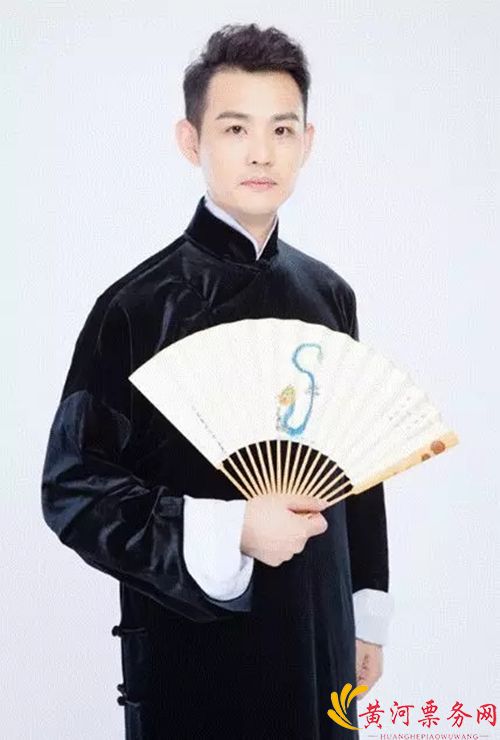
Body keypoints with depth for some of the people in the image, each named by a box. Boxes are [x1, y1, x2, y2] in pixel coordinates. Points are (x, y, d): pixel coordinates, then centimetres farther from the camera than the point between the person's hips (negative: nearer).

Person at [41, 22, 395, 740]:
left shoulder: (328, 294, 3)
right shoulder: (140, 305, -13)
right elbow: (74, 487, -13)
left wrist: (369, 613, 12)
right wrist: (227, 533, -23)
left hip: (321, 634, 5)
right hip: (194, 645, -4)